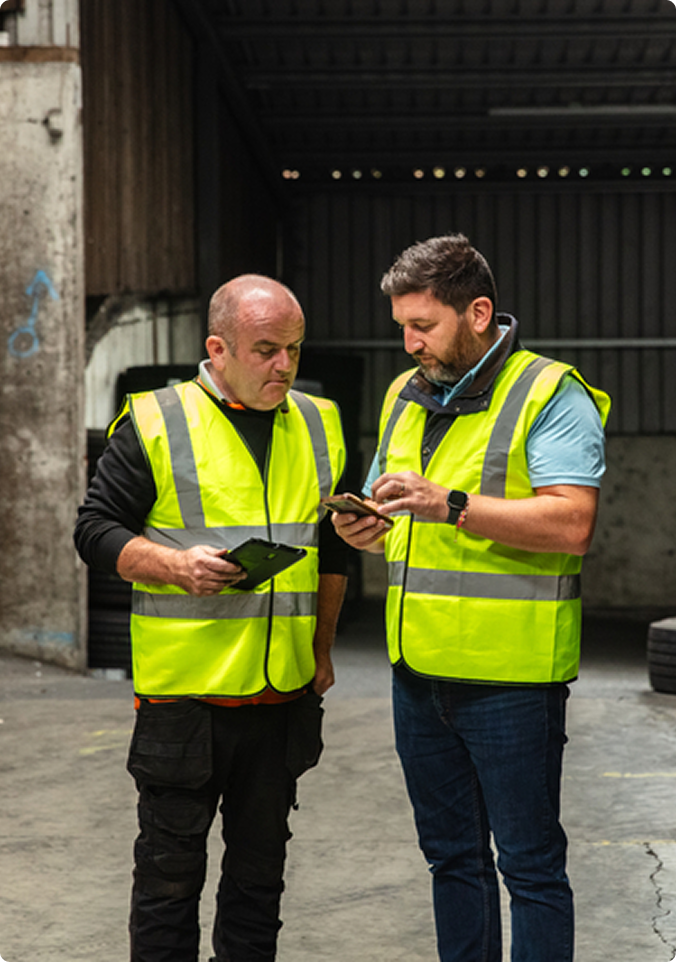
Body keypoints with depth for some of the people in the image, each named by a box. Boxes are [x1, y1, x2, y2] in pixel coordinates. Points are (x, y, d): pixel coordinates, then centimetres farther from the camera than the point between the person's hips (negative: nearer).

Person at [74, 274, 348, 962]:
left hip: (284, 692, 4)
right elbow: (96, 530, -4)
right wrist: (178, 565, -19)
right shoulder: (154, 423, -5)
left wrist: (322, 648, 16)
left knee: (260, 866, 14)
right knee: (170, 868, 4)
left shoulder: (318, 427, 10)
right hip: (183, 690, -4)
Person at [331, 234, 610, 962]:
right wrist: (363, 528, -1)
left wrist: (450, 506, -28)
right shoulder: (405, 396, 13)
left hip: (509, 677, -7)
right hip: (418, 673, 7)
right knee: (452, 855, 17)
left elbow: (571, 524, -21)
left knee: (528, 863, 1)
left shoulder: (549, 394, -9)